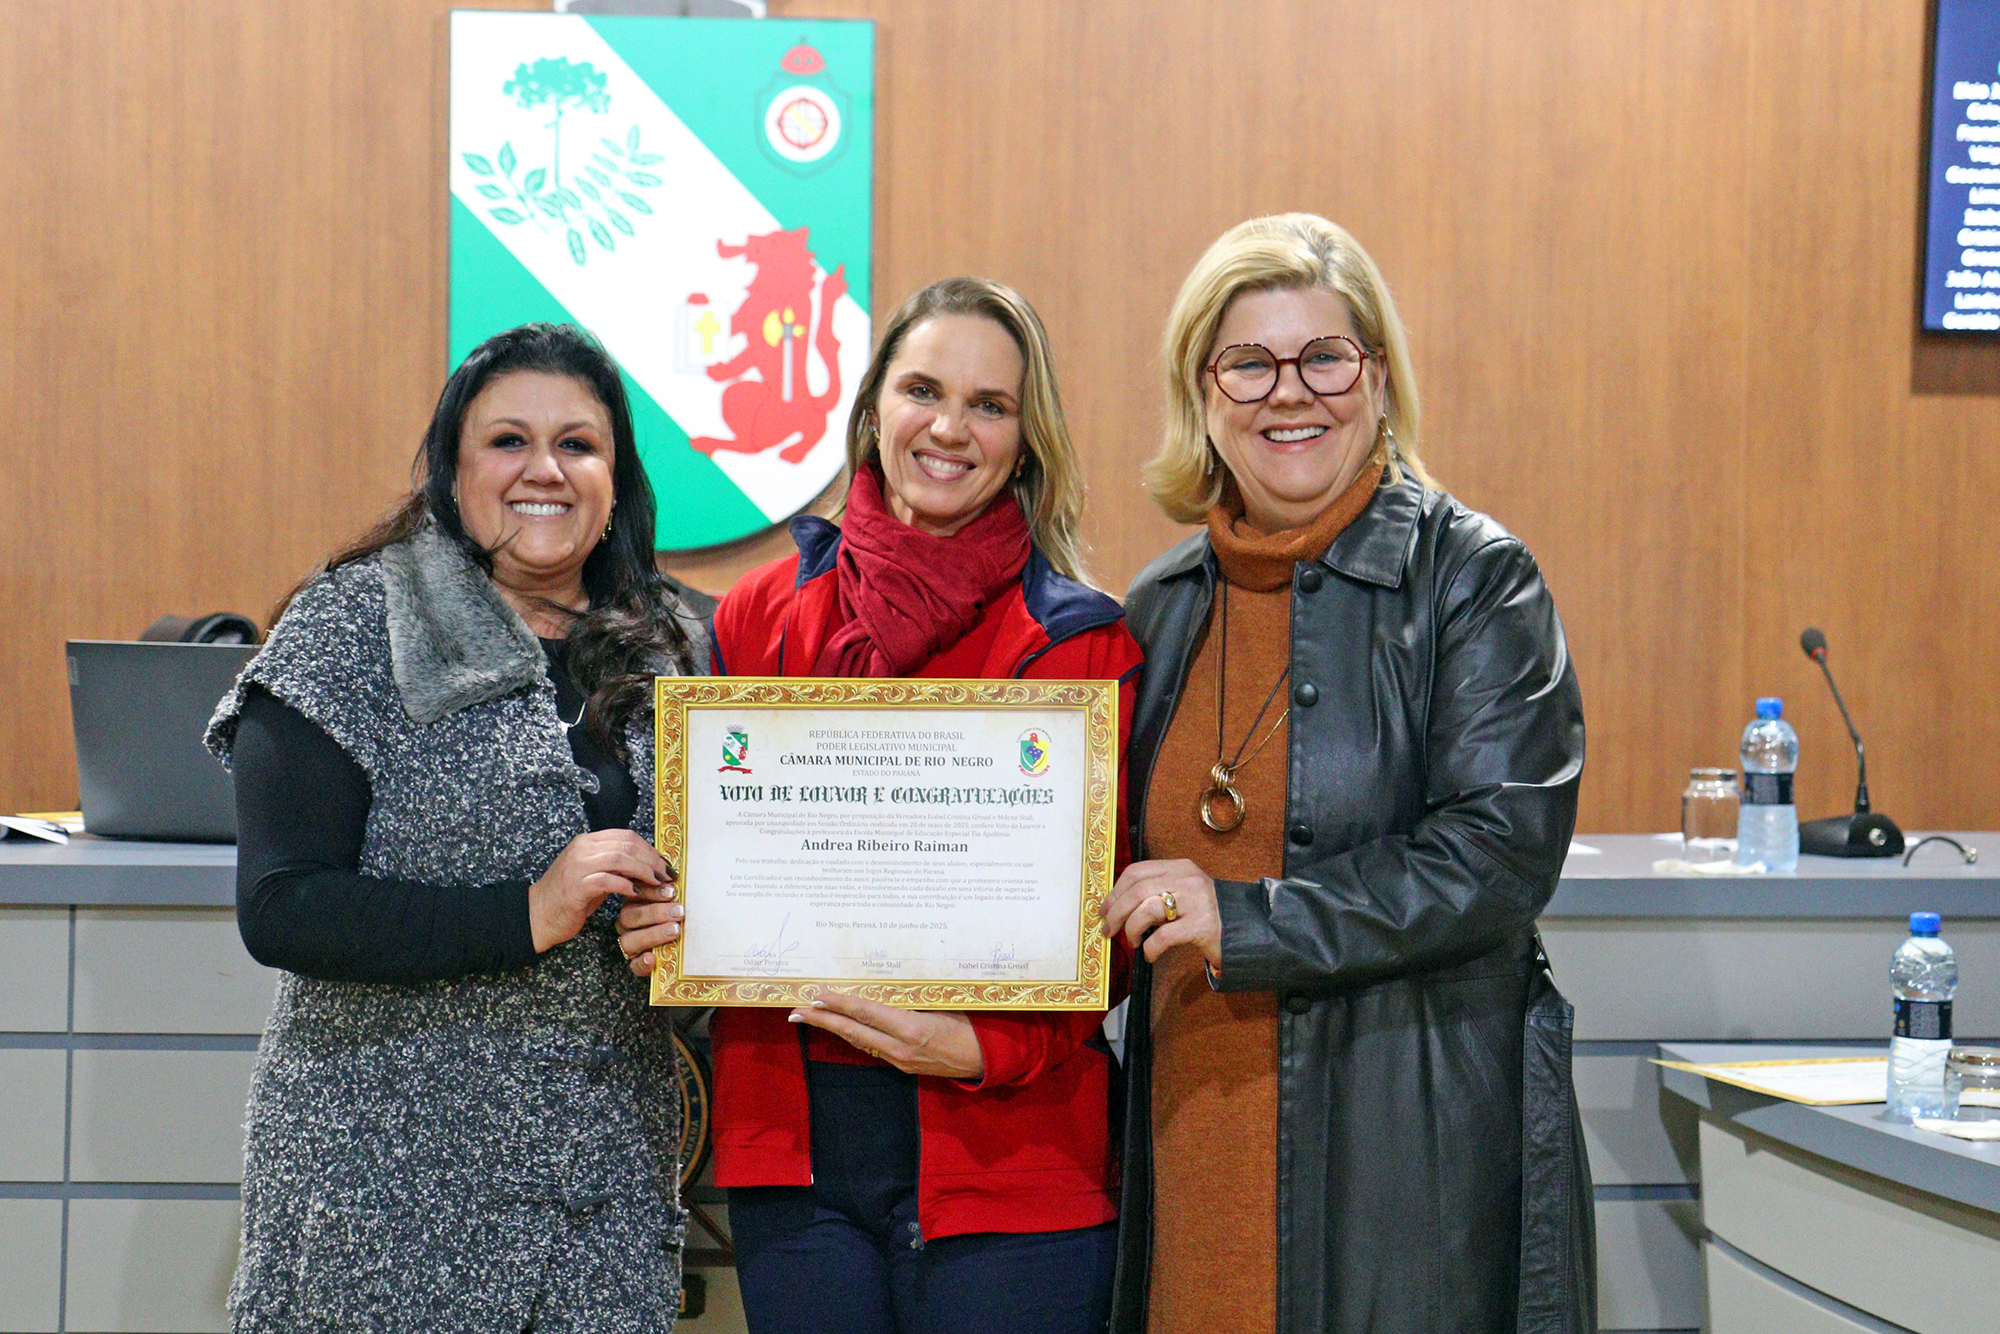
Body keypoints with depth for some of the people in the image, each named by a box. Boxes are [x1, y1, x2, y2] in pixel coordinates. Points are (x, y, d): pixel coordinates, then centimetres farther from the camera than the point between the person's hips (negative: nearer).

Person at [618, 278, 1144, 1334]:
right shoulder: (763, 613, 8)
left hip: (1006, 1156, -2)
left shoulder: (1083, 646, 0)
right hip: (790, 1140, 3)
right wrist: (663, 930, -5)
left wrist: (986, 1046, -18)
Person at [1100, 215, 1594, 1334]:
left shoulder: (1474, 577, -4)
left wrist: (1247, 918, -18)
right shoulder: (1164, 608, 13)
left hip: (1419, 1160, -4)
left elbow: (1502, 855, -13)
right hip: (1198, 1146, 5)